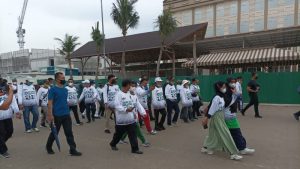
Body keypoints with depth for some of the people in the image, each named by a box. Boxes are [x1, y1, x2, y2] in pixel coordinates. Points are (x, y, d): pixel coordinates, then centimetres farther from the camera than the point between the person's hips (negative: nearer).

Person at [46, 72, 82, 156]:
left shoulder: (65, 89, 10)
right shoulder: (53, 89, -9)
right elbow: (50, 103, -13)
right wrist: (50, 115, -18)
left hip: (66, 115, 5)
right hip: (57, 115, -5)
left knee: (69, 133, 2)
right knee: (54, 132, 12)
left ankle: (73, 150, 4)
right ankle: (48, 147, 35)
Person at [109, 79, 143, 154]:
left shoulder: (129, 93, 9)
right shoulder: (119, 94, -14)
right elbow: (117, 106, -22)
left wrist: (134, 113, 14)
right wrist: (126, 109, -31)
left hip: (130, 118, 6)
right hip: (122, 119, -6)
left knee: (133, 134, 2)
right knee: (118, 134, 13)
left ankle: (135, 149, 9)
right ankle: (113, 144, 38)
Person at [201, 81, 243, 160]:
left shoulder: (222, 97, 7)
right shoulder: (217, 98, -21)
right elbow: (211, 109, -20)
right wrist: (206, 118, -18)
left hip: (220, 118, 10)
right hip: (217, 118, -10)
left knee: (214, 134, 19)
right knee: (225, 135, -5)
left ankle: (205, 148, 34)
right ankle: (233, 154, 3)